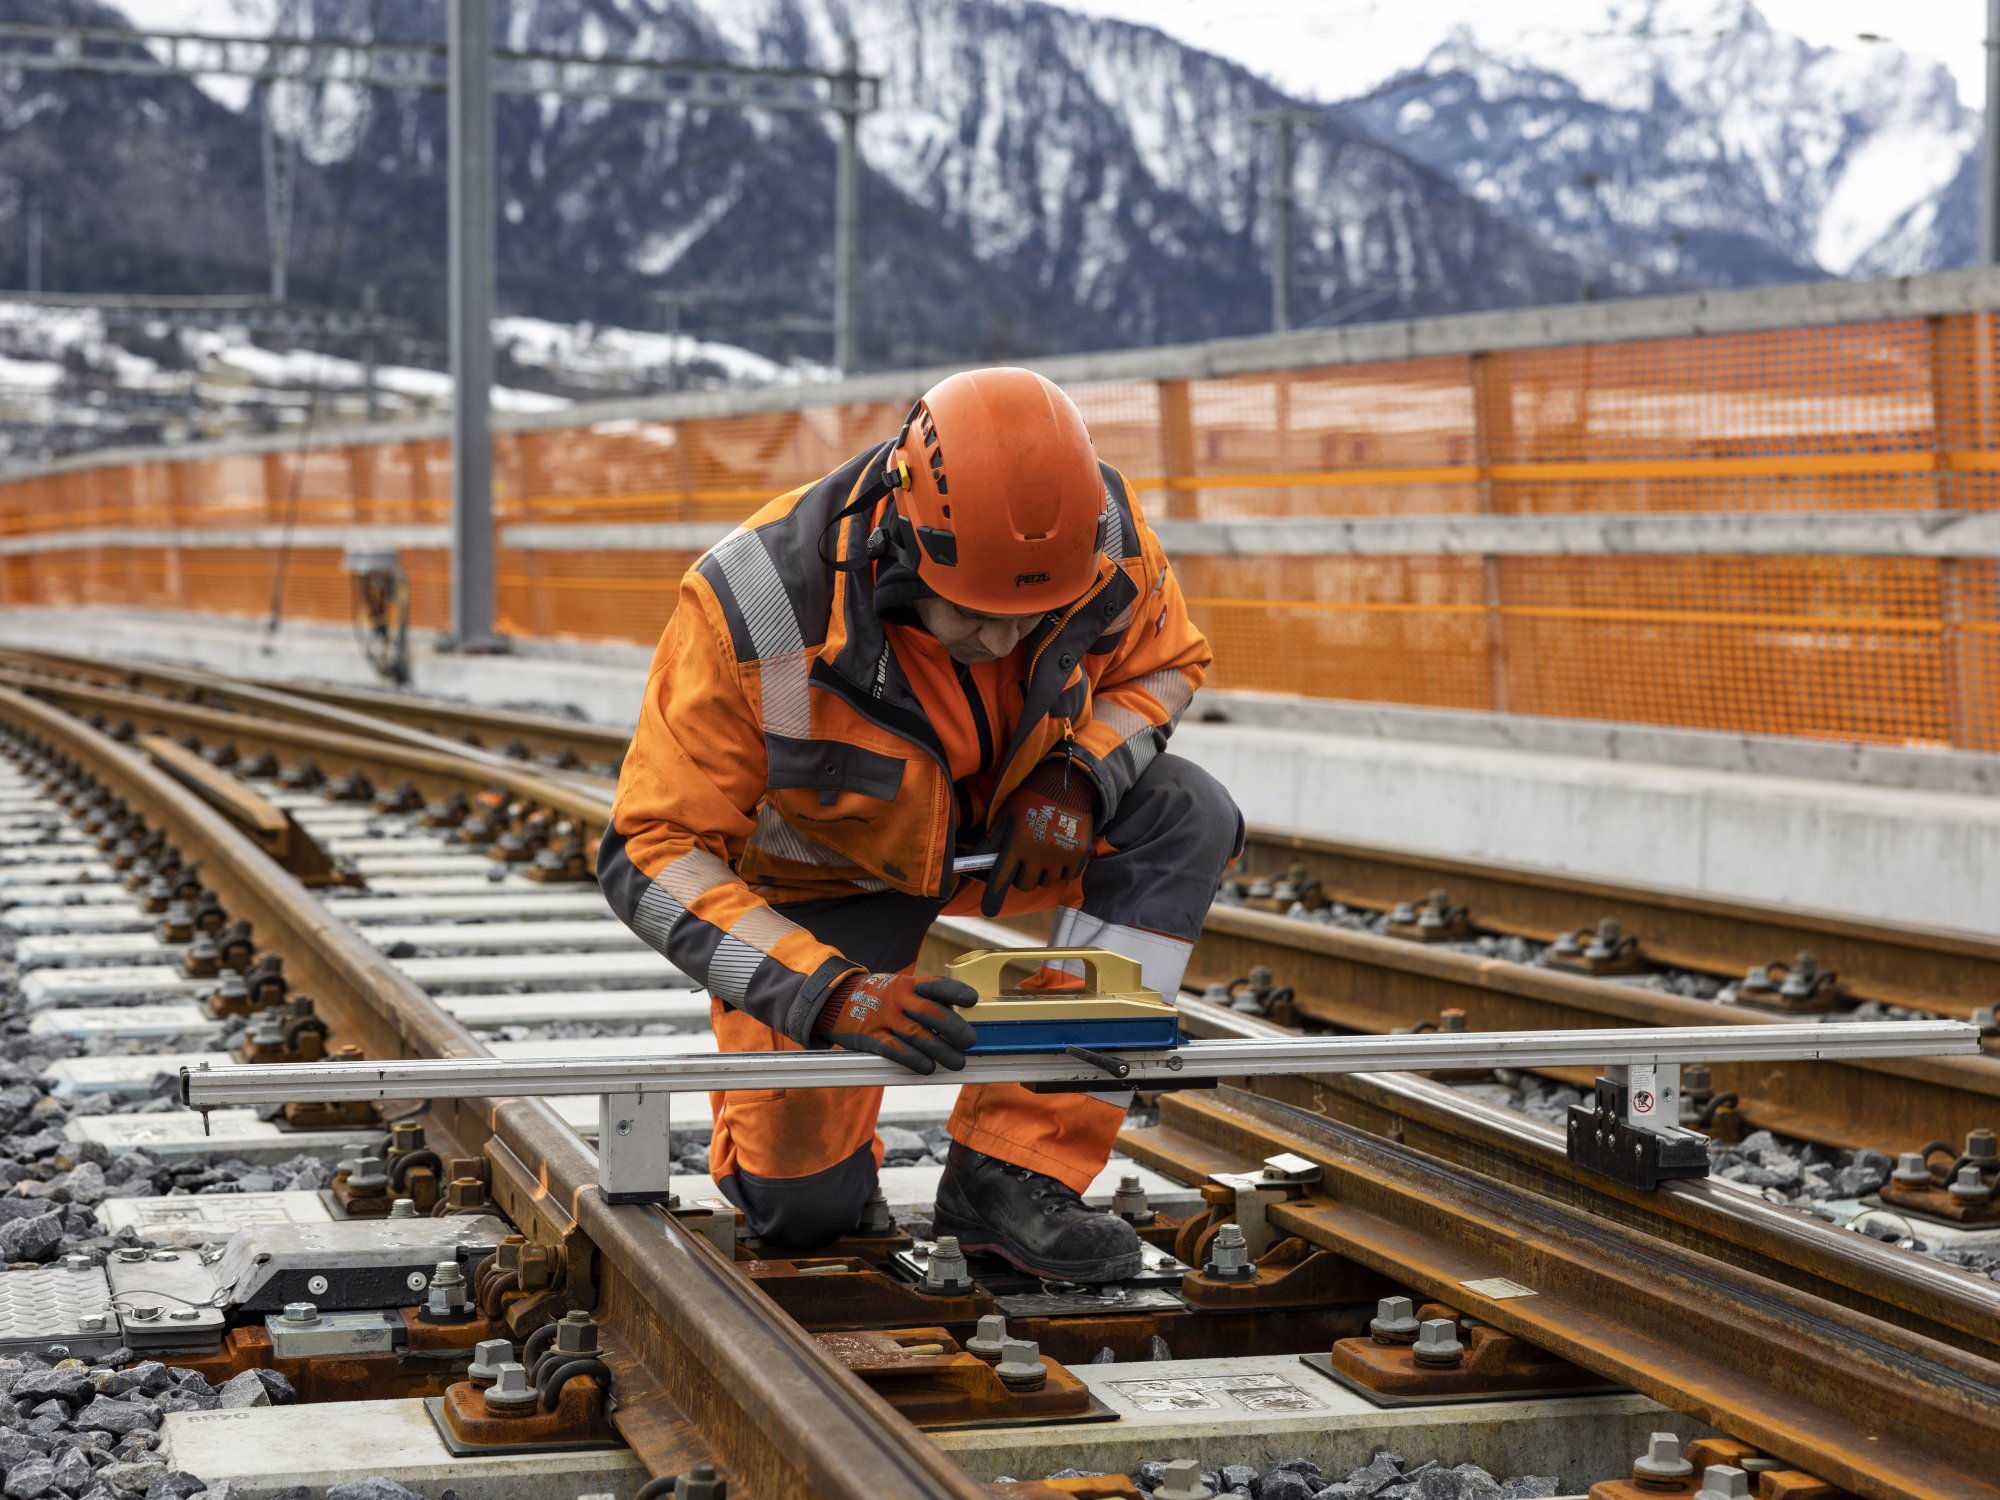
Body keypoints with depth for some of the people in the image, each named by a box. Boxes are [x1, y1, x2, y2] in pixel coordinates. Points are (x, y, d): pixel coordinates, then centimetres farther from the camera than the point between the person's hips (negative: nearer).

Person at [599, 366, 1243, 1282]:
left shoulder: (1098, 531, -26)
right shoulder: (755, 610, -36)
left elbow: (1163, 665, -3)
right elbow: (651, 857, -31)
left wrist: (1074, 776, -25)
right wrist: (831, 993, -43)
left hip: (998, 825, 3)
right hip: (821, 870, -3)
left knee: (1189, 818, -26)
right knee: (802, 1207, -11)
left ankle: (1010, 1174, -23)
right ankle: (764, 1073, 27)